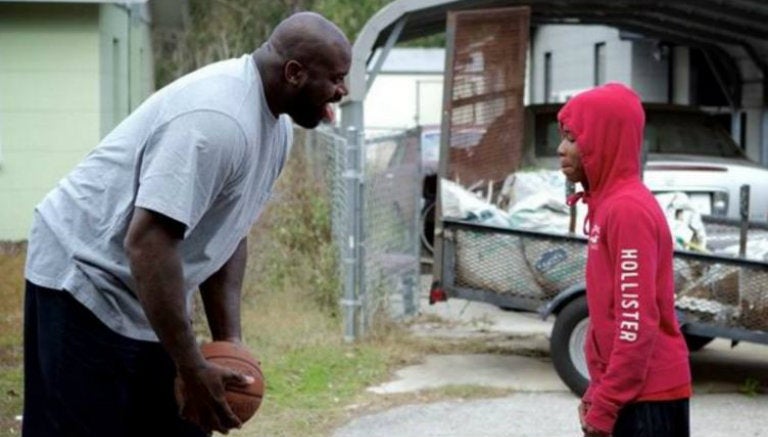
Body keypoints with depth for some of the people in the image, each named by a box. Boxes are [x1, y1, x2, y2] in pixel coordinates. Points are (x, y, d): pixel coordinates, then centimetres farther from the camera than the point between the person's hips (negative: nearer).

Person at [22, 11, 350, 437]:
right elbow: (145, 243, -32)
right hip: (86, 276, -9)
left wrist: (229, 339, 4)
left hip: (147, 293, 10)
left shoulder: (275, 125, 4)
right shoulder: (217, 119, -29)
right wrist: (193, 370, -28)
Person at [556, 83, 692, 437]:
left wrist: (604, 407, -19)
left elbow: (638, 322, -21)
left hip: (645, 397, -10)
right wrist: (598, 393, 18)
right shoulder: (608, 204, 13)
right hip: (629, 392, 10)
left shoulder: (629, 209, -16)